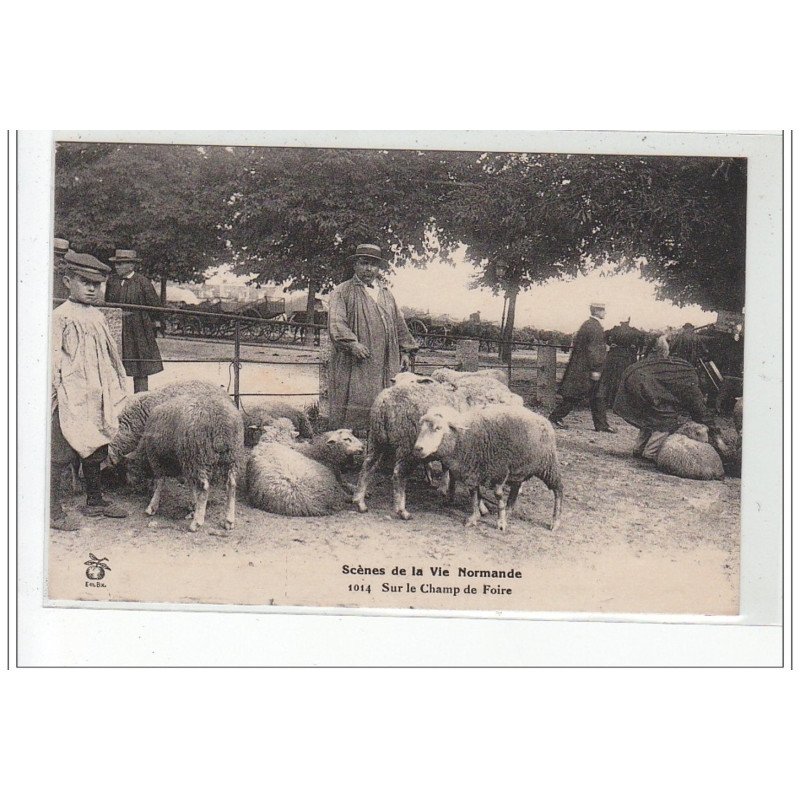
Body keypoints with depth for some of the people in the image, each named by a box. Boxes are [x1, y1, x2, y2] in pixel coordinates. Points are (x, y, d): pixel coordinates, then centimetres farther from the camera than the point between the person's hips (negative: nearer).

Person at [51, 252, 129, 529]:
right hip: (70, 398, -8)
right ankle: (54, 511, 4)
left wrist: (114, 390, 18)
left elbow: (109, 356, 19)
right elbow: (53, 356, -13)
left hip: (95, 397, 8)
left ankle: (95, 501, 30)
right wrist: (58, 389, -18)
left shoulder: (98, 317, 13)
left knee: (94, 450, 17)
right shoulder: (61, 317, -9)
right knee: (60, 454, -2)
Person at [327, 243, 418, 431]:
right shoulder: (342, 292, 5)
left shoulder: (386, 294, 24)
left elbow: (398, 324, 26)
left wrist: (405, 351, 16)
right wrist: (352, 343, -21)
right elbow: (336, 322, -7)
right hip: (355, 364, -5)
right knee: (353, 407, -10)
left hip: (385, 365, 5)